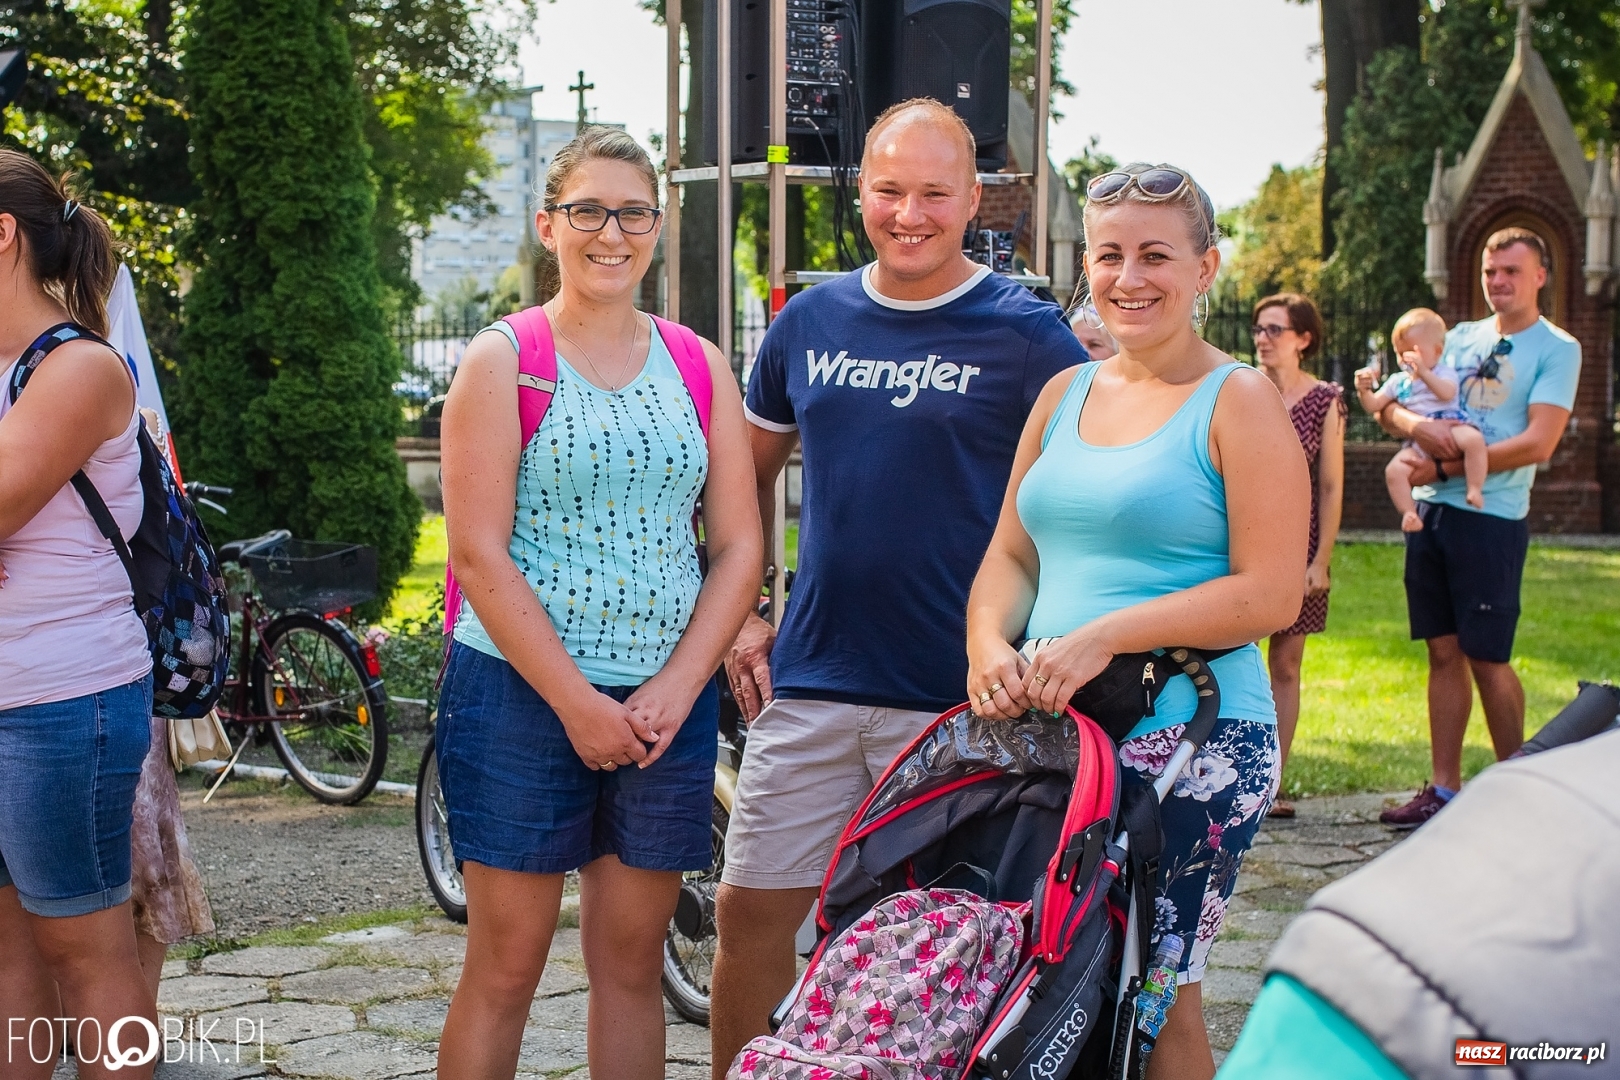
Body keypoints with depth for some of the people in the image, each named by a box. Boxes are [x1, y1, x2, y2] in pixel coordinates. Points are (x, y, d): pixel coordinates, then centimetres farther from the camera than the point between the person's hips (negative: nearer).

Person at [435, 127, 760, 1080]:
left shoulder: (700, 367, 9)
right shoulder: (503, 361, -1)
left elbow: (739, 548, 5)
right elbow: (480, 553, -8)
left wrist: (673, 692, -7)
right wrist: (579, 704, -13)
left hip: (667, 702, 3)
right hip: (523, 692, -3)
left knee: (632, 962, 9)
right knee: (506, 966, 1)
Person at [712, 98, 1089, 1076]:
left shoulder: (1027, 335, -5)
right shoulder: (810, 321, 8)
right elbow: (749, 474, 19)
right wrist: (740, 615, 10)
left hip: (959, 699, -3)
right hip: (806, 683, 4)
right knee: (750, 911, 7)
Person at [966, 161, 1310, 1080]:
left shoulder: (1239, 402, -4)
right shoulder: (1065, 394, 14)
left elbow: (1272, 594, -12)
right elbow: (1011, 555, 15)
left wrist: (1107, 635, -20)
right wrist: (990, 645, -6)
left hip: (1191, 739, -5)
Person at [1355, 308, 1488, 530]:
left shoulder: (1444, 372, 7)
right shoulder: (1398, 381, 21)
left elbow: (1447, 393, -16)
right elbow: (1373, 406, 16)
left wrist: (1424, 372, -26)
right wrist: (1364, 390, -5)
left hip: (1449, 428, -3)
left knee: (1474, 439, -36)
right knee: (1394, 470, -23)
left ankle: (1475, 489, -25)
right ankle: (1409, 513, -15)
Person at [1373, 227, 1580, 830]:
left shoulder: (1556, 350, -2)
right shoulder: (1460, 338, 14)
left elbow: (1536, 444, -14)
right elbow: (1389, 407, 9)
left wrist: (1445, 466, -14)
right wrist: (1417, 425, -15)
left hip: (1491, 516, -5)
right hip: (1430, 510, 5)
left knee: (1487, 658, -3)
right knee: (1444, 652, 7)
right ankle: (1444, 790, 12)